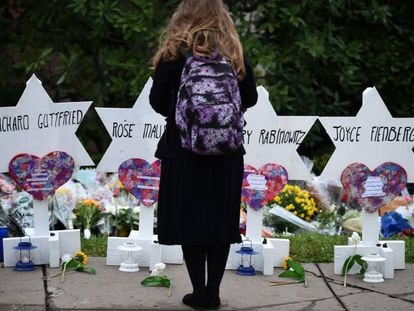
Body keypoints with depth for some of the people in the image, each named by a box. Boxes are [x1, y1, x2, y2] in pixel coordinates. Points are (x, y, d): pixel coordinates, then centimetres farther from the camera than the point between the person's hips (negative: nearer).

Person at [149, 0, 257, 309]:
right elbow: (250, 97, 6)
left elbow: (158, 100, -6)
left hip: (184, 148, -2)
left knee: (189, 218, 6)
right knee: (222, 219, 10)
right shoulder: (234, 52, 1)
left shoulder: (174, 51, -7)